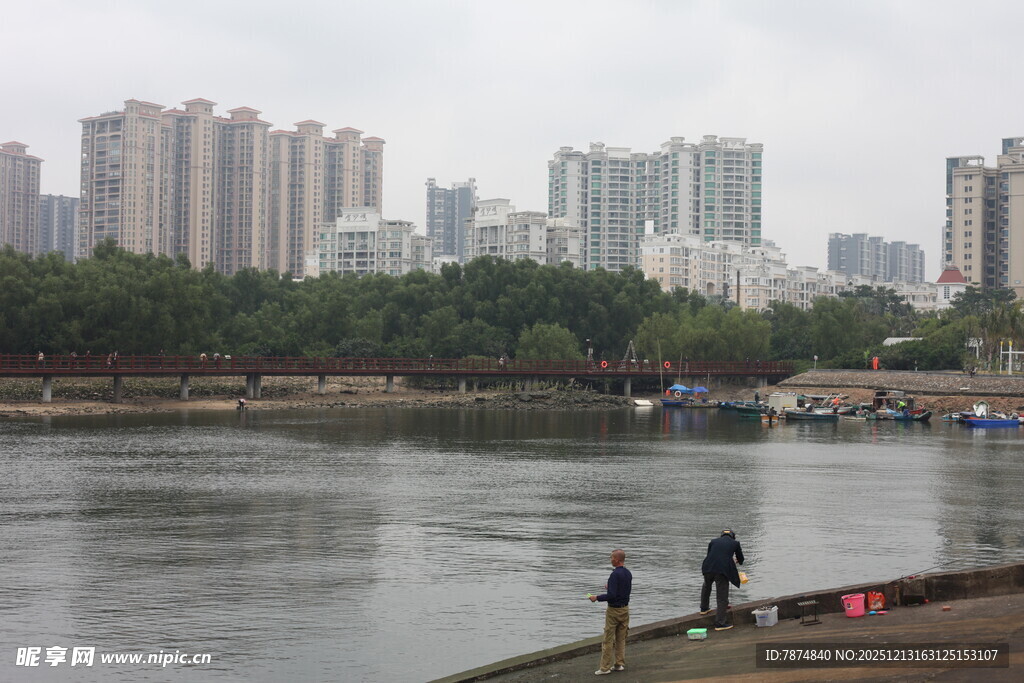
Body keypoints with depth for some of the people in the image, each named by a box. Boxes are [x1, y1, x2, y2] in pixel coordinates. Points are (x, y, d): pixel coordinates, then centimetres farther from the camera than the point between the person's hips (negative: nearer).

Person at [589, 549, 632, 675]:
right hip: (625, 609, 7)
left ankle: (605, 667, 3)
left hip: (614, 610, -7)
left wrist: (597, 598, -13)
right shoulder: (628, 573, 4)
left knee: (608, 640, 0)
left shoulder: (615, 575, -21)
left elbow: (611, 596, -25)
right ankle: (620, 664, 15)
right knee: (621, 639, 13)